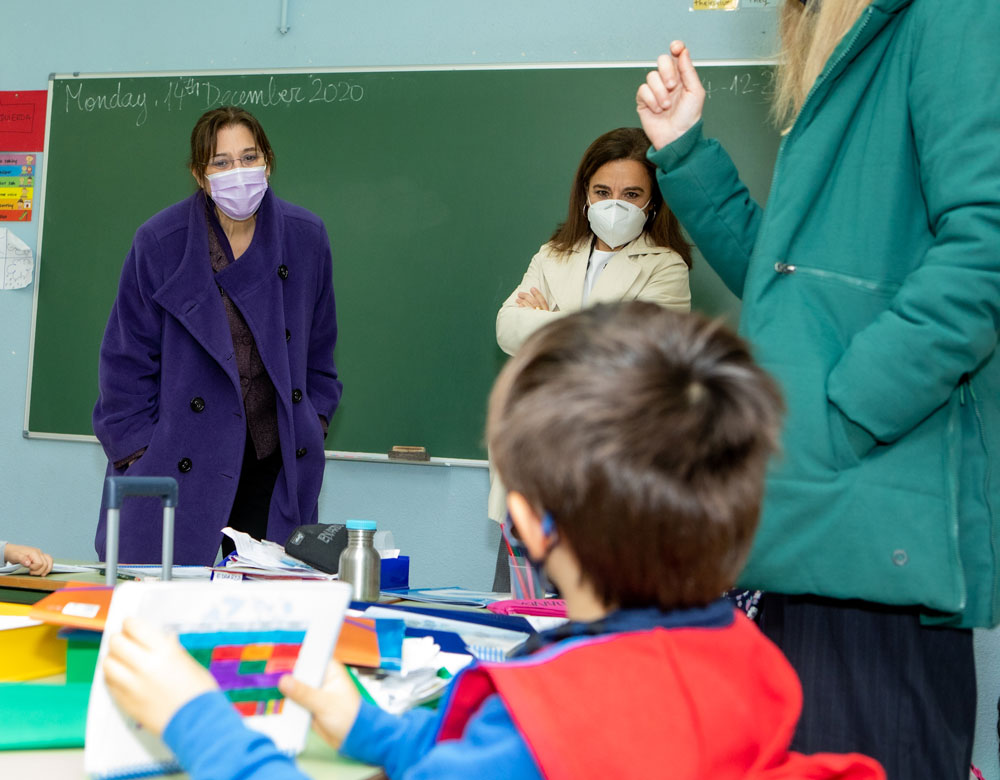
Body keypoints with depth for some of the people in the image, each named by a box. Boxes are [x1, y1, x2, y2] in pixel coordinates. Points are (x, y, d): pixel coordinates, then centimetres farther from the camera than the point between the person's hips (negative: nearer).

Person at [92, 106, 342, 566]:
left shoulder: (305, 237, 1)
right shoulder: (159, 243, -7)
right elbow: (128, 360, 0)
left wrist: (314, 421, 11)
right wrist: (138, 453, -3)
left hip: (275, 466, 3)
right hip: (178, 469, -2)